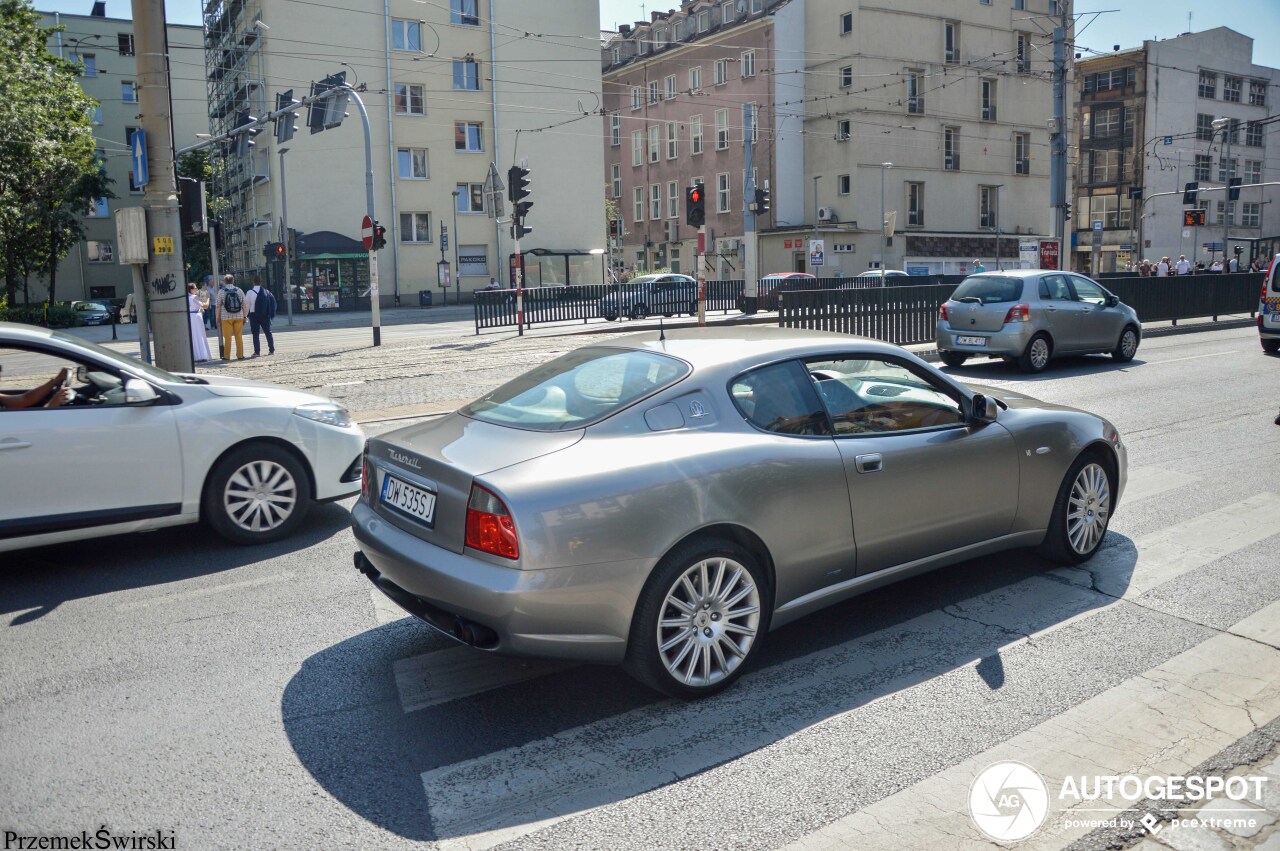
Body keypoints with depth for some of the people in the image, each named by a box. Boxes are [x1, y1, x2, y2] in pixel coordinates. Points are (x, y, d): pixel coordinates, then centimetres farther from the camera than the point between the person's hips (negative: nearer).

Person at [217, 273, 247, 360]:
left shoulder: (221, 291, -2)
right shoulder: (239, 290, 3)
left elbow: (218, 306, -1)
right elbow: (244, 305, 4)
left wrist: (218, 318, 6)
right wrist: (244, 317, 12)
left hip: (226, 317, -2)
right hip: (239, 316, 2)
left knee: (227, 337, 3)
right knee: (239, 337, 7)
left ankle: (226, 356, 5)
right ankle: (240, 355, 9)